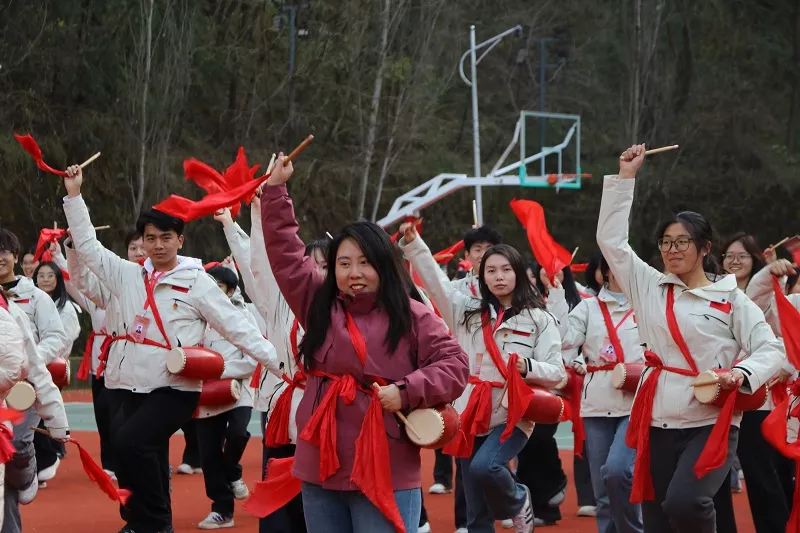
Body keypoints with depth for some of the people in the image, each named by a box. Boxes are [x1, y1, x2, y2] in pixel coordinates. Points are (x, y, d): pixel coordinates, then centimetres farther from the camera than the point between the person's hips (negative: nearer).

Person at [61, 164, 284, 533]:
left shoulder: (198, 283, -3)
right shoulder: (129, 275, 10)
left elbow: (238, 329, -3)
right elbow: (87, 246, 14)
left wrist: (280, 362, -9)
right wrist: (74, 195, 10)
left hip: (174, 388, -5)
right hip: (131, 386, 5)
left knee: (130, 441, -25)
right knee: (146, 459, 10)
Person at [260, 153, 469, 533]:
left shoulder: (411, 316, 1)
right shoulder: (318, 305, 11)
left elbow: (454, 365, -2)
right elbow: (285, 252, 12)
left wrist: (407, 391, -15)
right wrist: (275, 188, 10)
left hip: (386, 475, -4)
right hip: (321, 471, 5)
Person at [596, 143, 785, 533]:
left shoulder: (731, 299, 2)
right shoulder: (649, 287, 11)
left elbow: (771, 350, 0)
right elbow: (611, 239, 10)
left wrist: (742, 373, -20)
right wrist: (625, 177, 7)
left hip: (710, 424, -4)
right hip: (657, 425, 4)